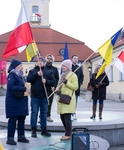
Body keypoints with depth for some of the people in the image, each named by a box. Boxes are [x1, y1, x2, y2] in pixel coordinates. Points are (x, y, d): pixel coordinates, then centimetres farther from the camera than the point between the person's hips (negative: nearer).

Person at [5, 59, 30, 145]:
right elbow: (10, 87, -22)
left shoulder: (21, 75, 15)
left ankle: (21, 136, 21)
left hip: (22, 101, 8)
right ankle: (10, 138, 4)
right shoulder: (12, 75, -10)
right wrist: (24, 89, -21)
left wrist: (26, 89, 1)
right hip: (13, 101, -8)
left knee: (22, 119, 10)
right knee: (13, 119, -4)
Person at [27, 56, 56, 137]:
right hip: (35, 96, -2)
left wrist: (46, 81, -15)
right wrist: (37, 74, -19)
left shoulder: (49, 72, 9)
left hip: (44, 96, 2)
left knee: (44, 113, 9)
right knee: (34, 113, 2)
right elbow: (28, 79, -9)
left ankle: (44, 129, 18)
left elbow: (53, 82, 2)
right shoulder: (32, 71, 6)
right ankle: (34, 130, 10)